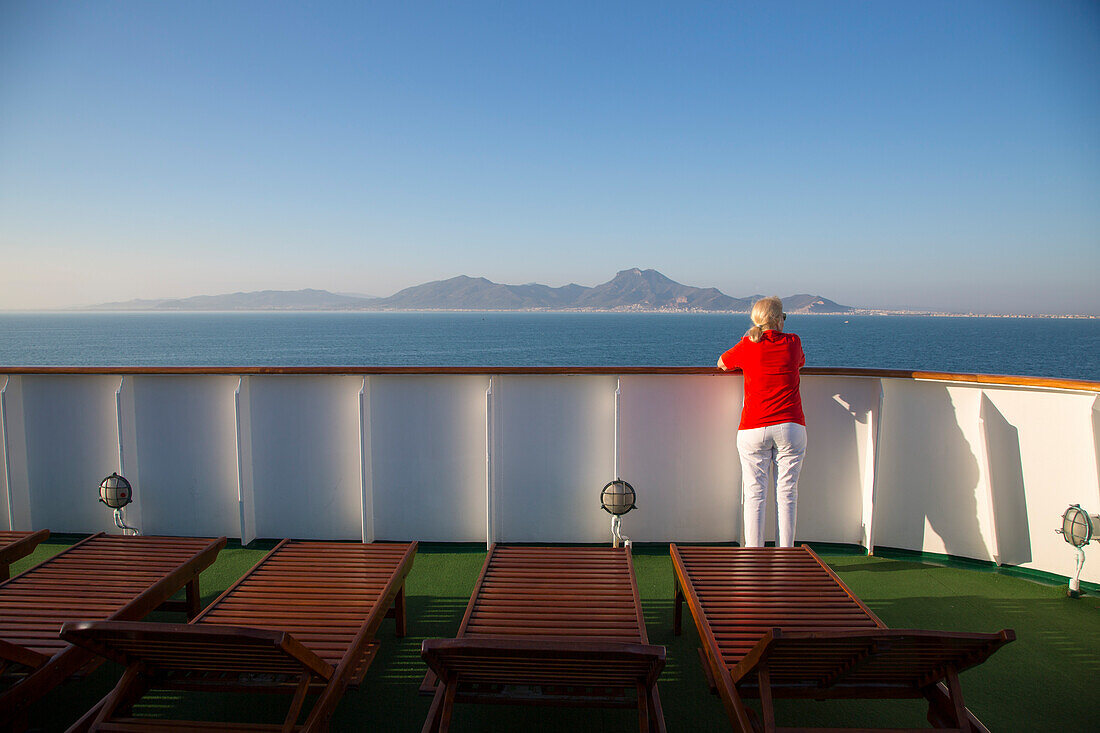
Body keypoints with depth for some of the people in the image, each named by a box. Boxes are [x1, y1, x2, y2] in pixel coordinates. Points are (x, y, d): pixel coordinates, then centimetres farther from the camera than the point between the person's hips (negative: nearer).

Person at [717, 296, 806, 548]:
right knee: (787, 494, 6)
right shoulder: (793, 343, 3)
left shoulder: (748, 346, 1)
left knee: (755, 495, 4)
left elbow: (721, 363, 19)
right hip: (790, 427, 1)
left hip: (753, 429, 0)